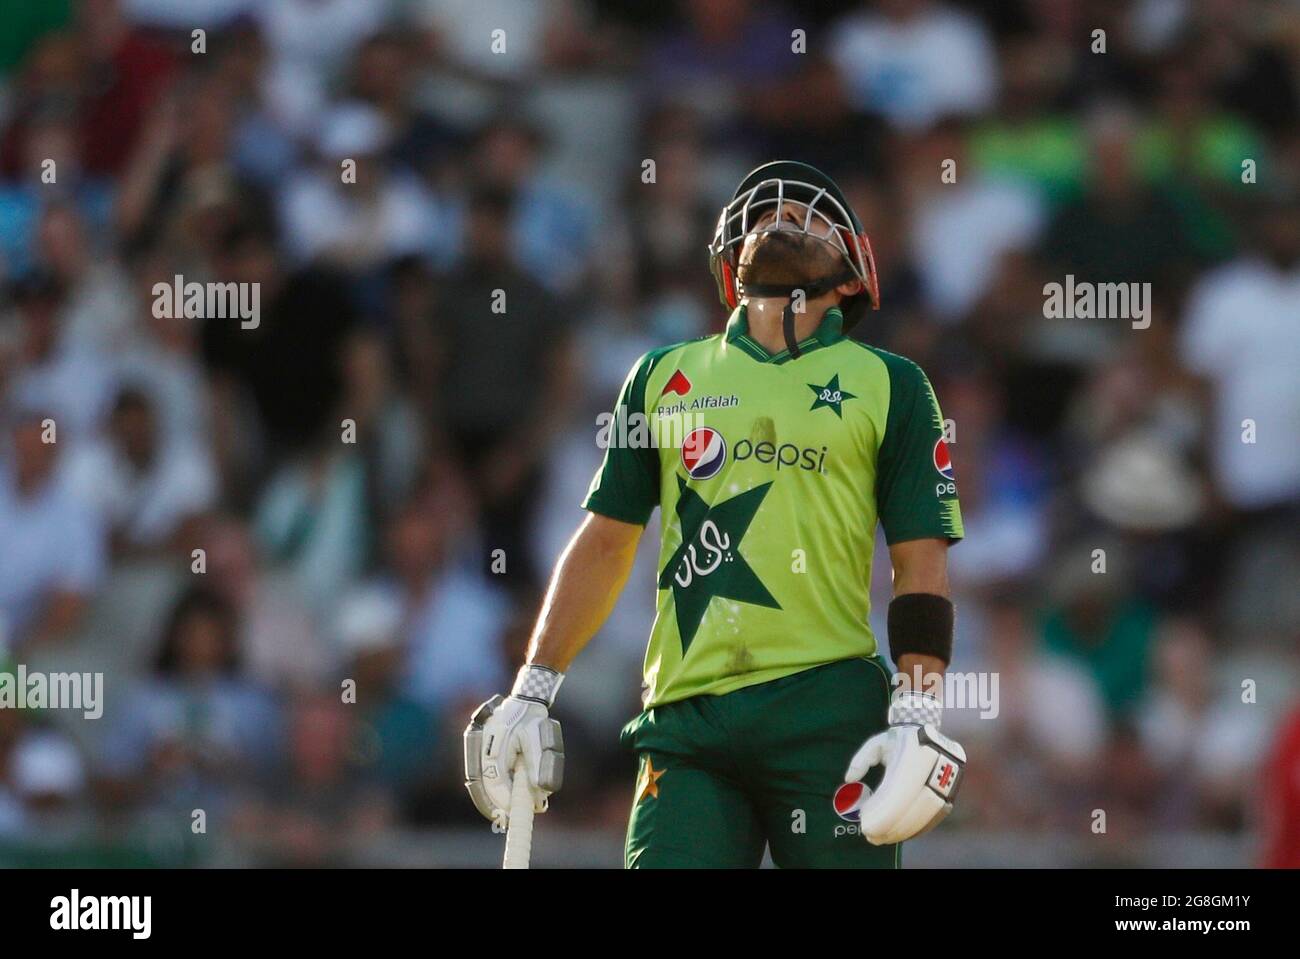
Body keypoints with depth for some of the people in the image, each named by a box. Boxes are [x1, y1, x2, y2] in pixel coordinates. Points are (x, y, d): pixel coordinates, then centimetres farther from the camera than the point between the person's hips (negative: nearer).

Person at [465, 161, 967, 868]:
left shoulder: (888, 385, 11)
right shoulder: (666, 378, 17)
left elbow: (920, 563, 6)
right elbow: (605, 543, 20)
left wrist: (918, 718, -6)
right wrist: (533, 692, 13)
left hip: (827, 709, -2)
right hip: (686, 717, 2)